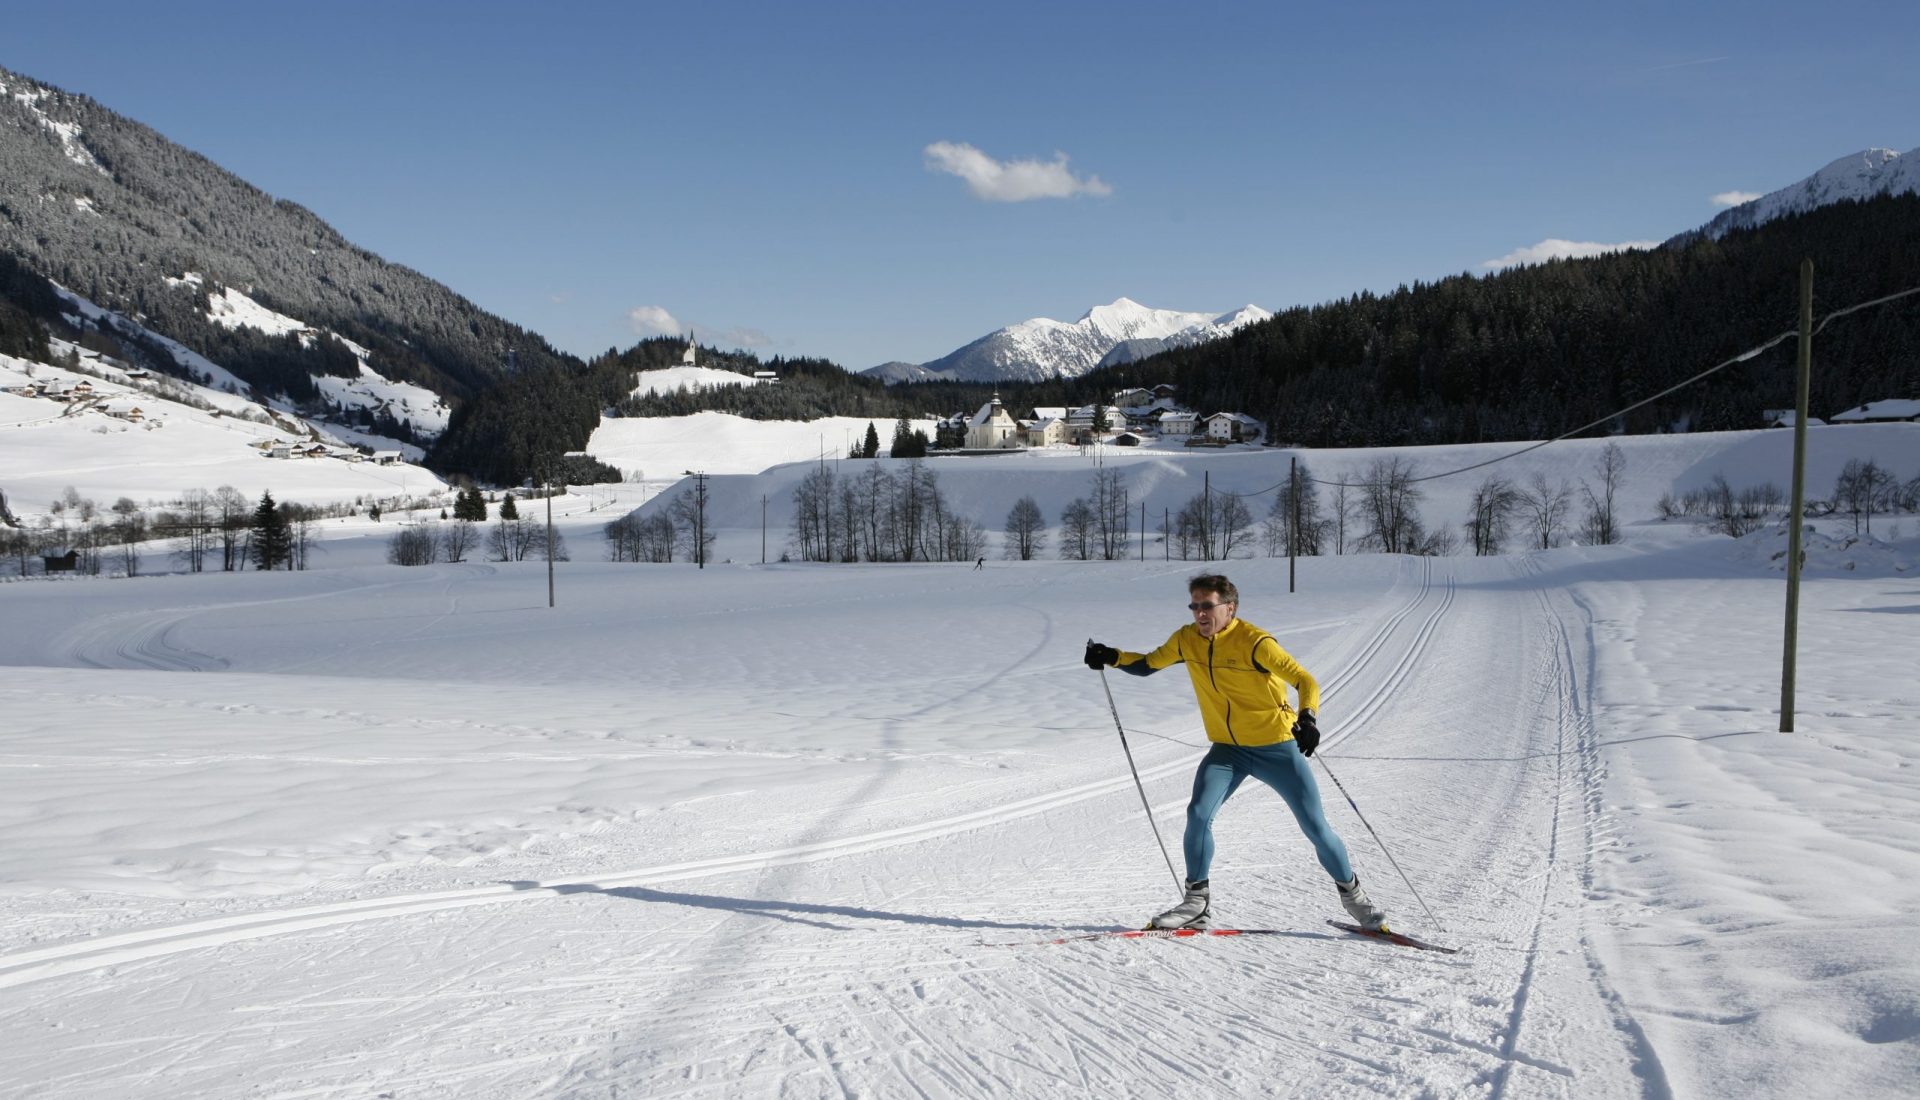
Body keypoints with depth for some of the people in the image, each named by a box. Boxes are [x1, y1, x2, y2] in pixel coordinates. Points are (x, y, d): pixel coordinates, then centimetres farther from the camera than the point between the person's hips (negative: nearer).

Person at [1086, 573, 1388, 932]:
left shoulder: (1254, 642, -21)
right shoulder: (1187, 640, -4)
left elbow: (1305, 680, -21)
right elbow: (1148, 664, 10)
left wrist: (1308, 718, -39)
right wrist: (1112, 657, -7)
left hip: (1278, 747, -4)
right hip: (1227, 749, 4)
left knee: (1315, 826, 1)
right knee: (1198, 814, -15)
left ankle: (1353, 894, 24)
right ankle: (1197, 902, 0)